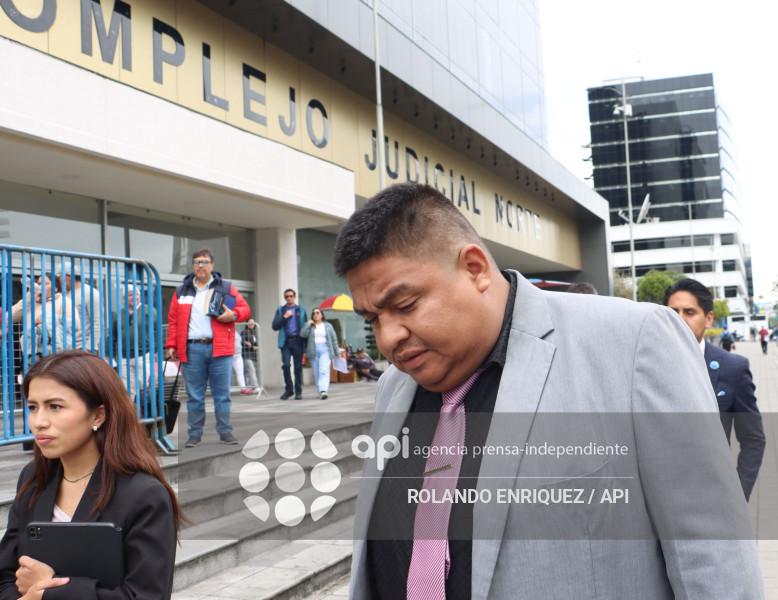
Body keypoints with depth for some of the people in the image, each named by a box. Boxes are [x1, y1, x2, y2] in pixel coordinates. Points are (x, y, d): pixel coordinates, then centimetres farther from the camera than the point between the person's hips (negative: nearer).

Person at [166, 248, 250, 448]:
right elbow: (173, 320, 15)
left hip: (220, 348, -1)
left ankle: (225, 431, 11)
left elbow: (244, 308, 10)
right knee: (194, 395, 5)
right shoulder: (181, 291, 15)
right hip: (191, 350, 1)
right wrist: (171, 345, 7)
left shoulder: (226, 288, 11)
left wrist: (233, 314, -12)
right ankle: (195, 433, 14)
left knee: (222, 393, 2)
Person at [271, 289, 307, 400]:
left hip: (298, 341, 0)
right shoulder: (280, 310, 13)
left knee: (298, 367, 1)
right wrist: (284, 317, -8)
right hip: (285, 342, 0)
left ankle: (298, 391, 9)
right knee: (286, 365, -12)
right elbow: (275, 326, 4)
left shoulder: (301, 310, 14)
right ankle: (288, 389, 4)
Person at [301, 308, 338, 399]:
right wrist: (308, 324, -4)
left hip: (325, 350, -2)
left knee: (324, 371, -18)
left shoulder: (328, 326, 13)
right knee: (316, 373, 2)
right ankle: (320, 392, 10)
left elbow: (334, 339, 15)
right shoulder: (310, 326, 14)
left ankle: (323, 391, -30)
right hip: (313, 351, 2)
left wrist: (336, 352, 12)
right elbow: (303, 334, -3)